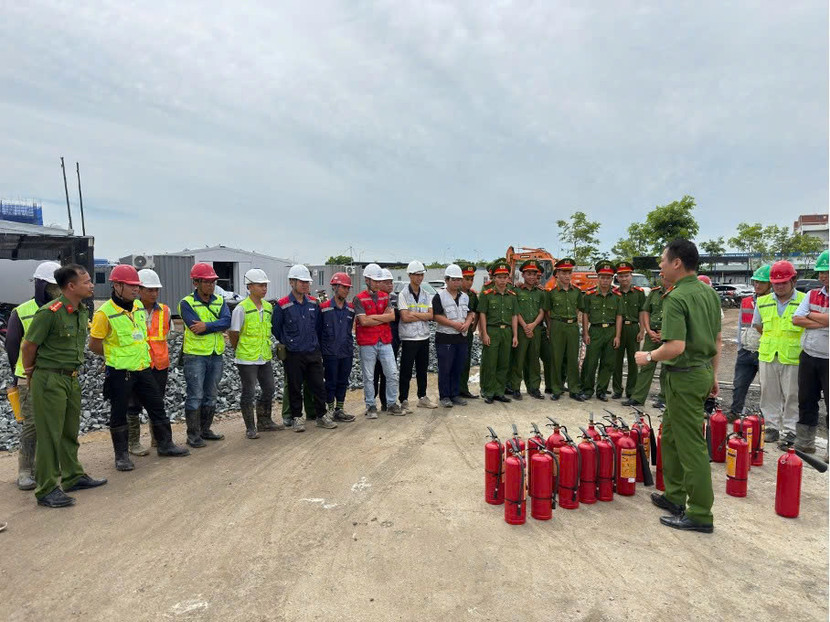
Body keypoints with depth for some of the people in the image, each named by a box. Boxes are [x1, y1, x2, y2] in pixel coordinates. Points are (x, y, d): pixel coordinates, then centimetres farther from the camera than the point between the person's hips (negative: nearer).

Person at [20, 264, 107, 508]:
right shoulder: (49, 312, -19)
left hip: (72, 378, 8)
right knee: (49, 435, 0)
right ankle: (46, 490, 11)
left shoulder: (82, 311, 5)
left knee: (70, 432, 18)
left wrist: (72, 372, 17)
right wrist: (31, 373, 2)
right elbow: (28, 346, -11)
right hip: (50, 380, -8)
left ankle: (73, 477, 32)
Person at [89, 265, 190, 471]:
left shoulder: (139, 306, 5)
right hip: (119, 372, -6)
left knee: (157, 406, 12)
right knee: (119, 414, 7)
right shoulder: (105, 313, -15)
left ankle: (165, 444, 26)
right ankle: (122, 455, 20)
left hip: (143, 368, 7)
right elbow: (94, 344, -9)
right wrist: (115, 355, 1)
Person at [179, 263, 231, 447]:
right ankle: (193, 435, 8)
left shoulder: (219, 301, 7)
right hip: (195, 355, -5)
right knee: (195, 396, -2)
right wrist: (218, 327, -10)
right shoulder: (186, 303, -8)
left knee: (211, 395, 14)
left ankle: (205, 430, 27)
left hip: (216, 355, 6)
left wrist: (207, 325, -23)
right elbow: (196, 327, -20)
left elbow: (227, 321, -10)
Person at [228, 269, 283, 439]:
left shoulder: (269, 307, 7)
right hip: (247, 359, -7)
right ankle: (250, 428, 15)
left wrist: (268, 349, 15)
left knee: (269, 390, 15)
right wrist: (240, 350, 3)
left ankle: (265, 422, 32)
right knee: (248, 393, 3)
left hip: (265, 358, 7)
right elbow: (233, 333, -7)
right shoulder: (241, 309, -13)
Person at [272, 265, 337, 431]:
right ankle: (297, 418, 20)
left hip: (313, 353, 4)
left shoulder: (313, 303, 5)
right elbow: (275, 328, 1)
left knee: (319, 385, 7)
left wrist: (314, 342, 13)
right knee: (295, 388, 7)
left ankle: (322, 416, 20)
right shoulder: (282, 305, -9)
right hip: (294, 355, -4)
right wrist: (287, 343, 6)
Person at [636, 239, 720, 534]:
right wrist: (713, 375, 22)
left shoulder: (676, 297, -19)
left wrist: (648, 356, -10)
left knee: (691, 445, 0)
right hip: (704, 371, 10)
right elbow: (717, 340, 15)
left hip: (685, 376, -10)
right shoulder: (710, 293, 9)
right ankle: (675, 497, 31)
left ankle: (700, 515, 11)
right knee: (670, 435, 20)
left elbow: (676, 347, -27)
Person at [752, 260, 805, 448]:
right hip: (767, 355, 4)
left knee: (792, 396, 3)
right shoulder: (763, 302, 8)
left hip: (793, 357, -3)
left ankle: (790, 431, 12)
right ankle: (772, 427, 22)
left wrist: (790, 341, 2)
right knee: (770, 393, 10)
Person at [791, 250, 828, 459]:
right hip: (808, 357, 5)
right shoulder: (812, 295, 8)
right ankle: (804, 443, 24)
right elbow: (796, 319, -1)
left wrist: (811, 316, -8)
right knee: (806, 401, 12)